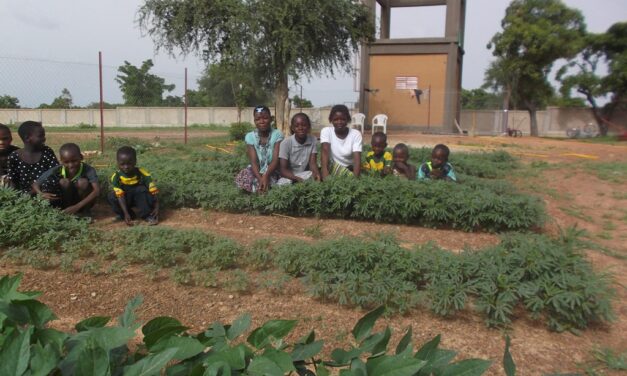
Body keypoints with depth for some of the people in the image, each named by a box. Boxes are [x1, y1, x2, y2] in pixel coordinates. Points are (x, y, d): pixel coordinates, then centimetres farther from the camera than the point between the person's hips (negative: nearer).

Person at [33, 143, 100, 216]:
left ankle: (85, 211, -6)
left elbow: (97, 190, -38)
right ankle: (67, 212, -7)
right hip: (66, 203, 1)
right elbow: (35, 184, -10)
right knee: (64, 182, -26)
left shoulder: (88, 170, -25)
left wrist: (77, 206, -45)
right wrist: (42, 194, -33)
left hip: (84, 203, -1)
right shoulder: (56, 171, -18)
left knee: (83, 182, -28)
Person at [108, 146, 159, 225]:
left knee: (142, 189, -31)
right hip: (126, 200, 1)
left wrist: (156, 208, -36)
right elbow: (120, 196, -27)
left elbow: (153, 192, -25)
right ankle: (128, 215, -8)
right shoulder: (116, 177, -23)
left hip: (140, 198, -1)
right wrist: (126, 214, -36)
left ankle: (147, 215, -21)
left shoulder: (142, 174, -23)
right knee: (111, 196, -26)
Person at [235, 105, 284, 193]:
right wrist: (260, 179, -31)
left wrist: (265, 176, -34)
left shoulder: (277, 134, -9)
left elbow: (276, 160, -16)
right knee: (240, 179, -26)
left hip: (272, 171, -2)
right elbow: (253, 161, -13)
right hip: (256, 171, 2)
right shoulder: (250, 136, -4)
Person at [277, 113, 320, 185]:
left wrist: (316, 174, -34)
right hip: (289, 177, -2)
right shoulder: (285, 143, -13)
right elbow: (283, 170, -16)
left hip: (305, 176, 3)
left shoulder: (313, 140, -4)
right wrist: (297, 179, -35)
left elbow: (312, 163, -9)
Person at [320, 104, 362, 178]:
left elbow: (357, 158, -21)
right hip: (331, 168, 0)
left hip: (350, 169, 0)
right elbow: (325, 151, -25)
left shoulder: (356, 134, -10)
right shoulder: (326, 131, -9)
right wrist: (326, 176, -41)